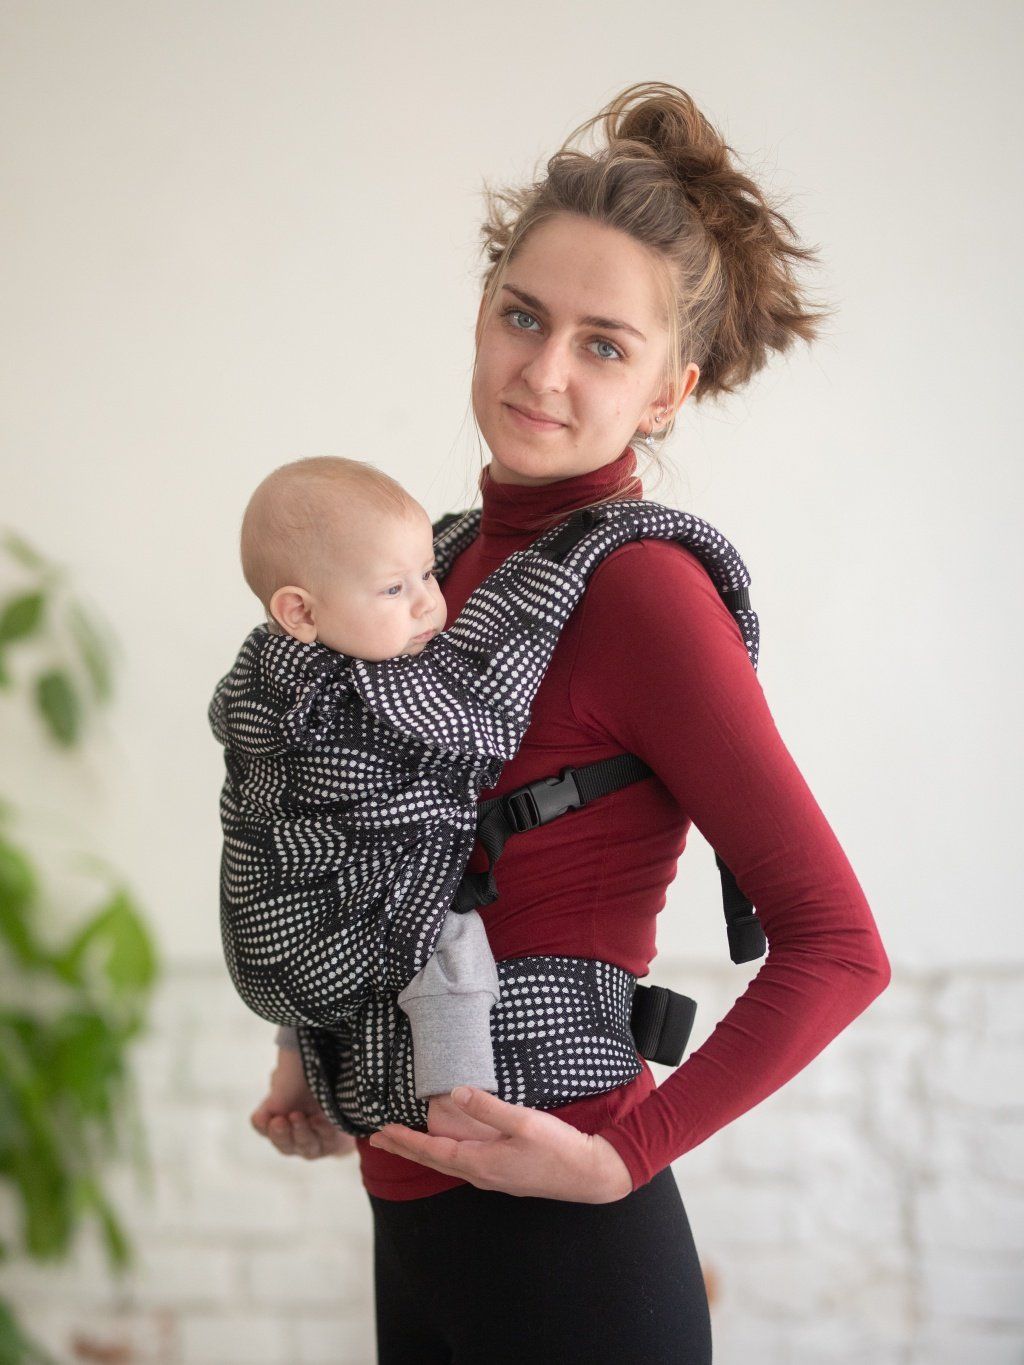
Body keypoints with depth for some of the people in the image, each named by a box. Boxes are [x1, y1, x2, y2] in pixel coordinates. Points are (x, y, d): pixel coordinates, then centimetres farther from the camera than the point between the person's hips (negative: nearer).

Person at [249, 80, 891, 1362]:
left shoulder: (641, 588, -17)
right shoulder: (470, 556, 5)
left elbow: (836, 946, -18)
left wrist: (616, 1158, -18)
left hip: (559, 1256, -7)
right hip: (419, 1225, 7)